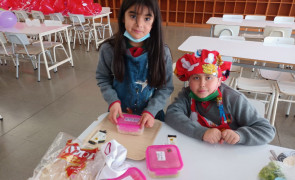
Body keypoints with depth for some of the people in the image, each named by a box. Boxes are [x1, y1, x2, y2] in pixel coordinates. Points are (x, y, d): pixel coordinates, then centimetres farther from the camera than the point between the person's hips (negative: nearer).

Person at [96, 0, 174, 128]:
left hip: (150, 116, 0)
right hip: (119, 114, 1)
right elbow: (102, 78, 0)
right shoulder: (108, 49, -14)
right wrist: (113, 101, -14)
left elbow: (166, 87, -8)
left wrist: (151, 111, -20)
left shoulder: (163, 52, -16)